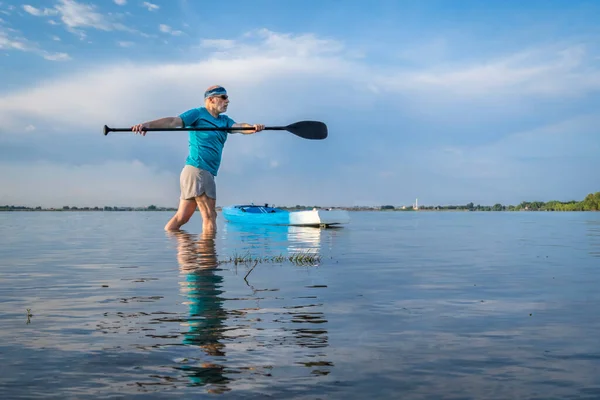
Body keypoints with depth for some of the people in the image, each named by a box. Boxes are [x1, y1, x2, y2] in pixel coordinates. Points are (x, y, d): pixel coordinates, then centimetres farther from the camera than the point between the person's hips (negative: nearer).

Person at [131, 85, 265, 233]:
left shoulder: (224, 120, 20)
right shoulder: (198, 113, -1)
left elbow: (239, 127, 3)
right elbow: (173, 121, -13)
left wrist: (253, 127, -20)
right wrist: (148, 124, -29)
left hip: (206, 174, 8)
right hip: (197, 170, -8)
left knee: (181, 217, 8)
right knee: (210, 216, -8)